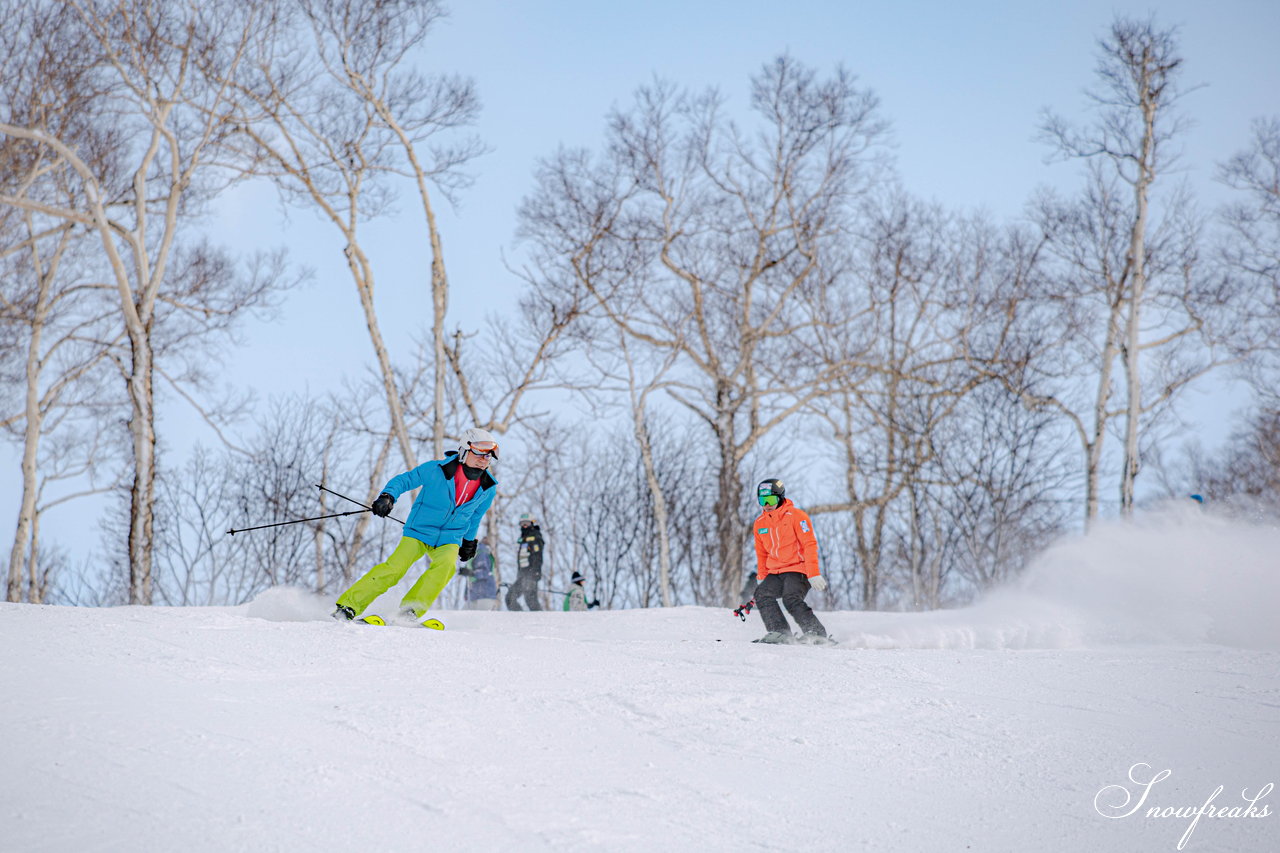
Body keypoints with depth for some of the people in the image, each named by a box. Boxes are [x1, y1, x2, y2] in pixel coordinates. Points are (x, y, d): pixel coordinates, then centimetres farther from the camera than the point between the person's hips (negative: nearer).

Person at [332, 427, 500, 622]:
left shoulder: (488, 488, -1)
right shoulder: (436, 470, -13)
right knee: (394, 567, -20)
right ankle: (348, 606, -11)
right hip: (419, 531, -3)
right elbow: (404, 480, -6)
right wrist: (387, 496, -25)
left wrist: (469, 540, 27)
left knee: (446, 565, -30)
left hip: (448, 541, 3)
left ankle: (411, 610, -24)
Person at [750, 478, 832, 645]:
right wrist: (762, 578, 20)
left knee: (791, 600, -27)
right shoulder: (760, 524, 13)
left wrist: (814, 574, -17)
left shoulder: (795, 515, -6)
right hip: (775, 573, 6)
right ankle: (779, 632, -21)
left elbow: (810, 544, -11)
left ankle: (817, 634, -18)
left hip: (798, 569, -6)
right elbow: (761, 554, 25)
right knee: (762, 594, -18)